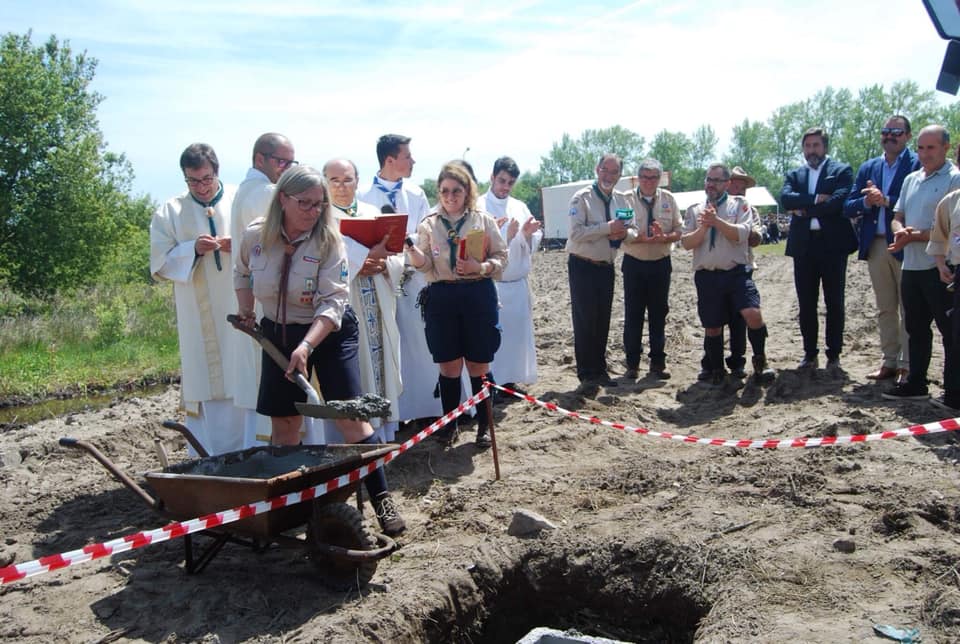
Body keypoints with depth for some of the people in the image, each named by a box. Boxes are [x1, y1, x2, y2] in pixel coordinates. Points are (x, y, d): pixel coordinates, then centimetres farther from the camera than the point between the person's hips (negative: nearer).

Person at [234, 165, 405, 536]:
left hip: (329, 333, -3)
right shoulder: (255, 235, -8)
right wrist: (245, 312, 7)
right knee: (283, 424, 8)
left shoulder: (329, 241, -18)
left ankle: (381, 498, -3)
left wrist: (307, 346, -35)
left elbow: (333, 302, -24)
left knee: (349, 415, -11)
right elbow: (242, 273, 15)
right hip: (278, 333, 3)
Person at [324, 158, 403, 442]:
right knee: (354, 375, -3)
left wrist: (382, 265, -9)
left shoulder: (374, 213, 15)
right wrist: (367, 257, -23)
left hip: (379, 309, 5)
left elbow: (398, 260, 12)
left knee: (382, 366, 9)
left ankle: (386, 434, 20)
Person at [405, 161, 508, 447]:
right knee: (449, 365, 6)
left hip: (478, 294, -1)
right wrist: (409, 247, -22)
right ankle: (450, 423, 21)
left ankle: (484, 424, 19)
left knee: (479, 364, 5)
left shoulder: (484, 220, 4)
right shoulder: (429, 224, 7)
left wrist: (480, 267, -17)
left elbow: (501, 257, 1)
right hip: (442, 297, 1)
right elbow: (424, 264, -3)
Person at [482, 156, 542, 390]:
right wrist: (507, 236, -22)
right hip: (491, 284, -5)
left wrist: (527, 235, -11)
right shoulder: (479, 207, -5)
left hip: (519, 284, 5)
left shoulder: (520, 207, 11)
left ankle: (510, 381, 20)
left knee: (517, 331, 8)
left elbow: (532, 246, 10)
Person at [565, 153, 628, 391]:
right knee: (585, 321, -3)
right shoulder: (582, 198, -10)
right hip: (582, 267, -6)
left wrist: (623, 233, -7)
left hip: (606, 267, 6)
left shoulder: (620, 201, 10)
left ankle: (600, 370, 24)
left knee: (603, 321, 12)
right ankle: (586, 375, 6)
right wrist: (608, 228, -25)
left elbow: (626, 232, 17)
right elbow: (576, 233, -20)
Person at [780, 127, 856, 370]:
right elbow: (785, 198, -6)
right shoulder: (794, 175, 14)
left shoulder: (842, 171, 3)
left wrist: (805, 210, -10)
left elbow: (840, 200, -14)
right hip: (803, 246, 4)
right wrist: (815, 199, -17)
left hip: (833, 244, -3)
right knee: (806, 304, 7)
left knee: (834, 304, 3)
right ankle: (809, 354, 16)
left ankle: (834, 355, 11)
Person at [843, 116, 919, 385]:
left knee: (909, 309, 0)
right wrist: (866, 202, -11)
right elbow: (848, 207, 8)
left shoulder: (918, 165, -4)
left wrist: (886, 201, -22)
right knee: (885, 309, 12)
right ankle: (889, 362, 20)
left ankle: (908, 365, 6)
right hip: (876, 246, 6)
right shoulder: (868, 168, 14)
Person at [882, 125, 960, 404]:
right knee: (916, 328, 15)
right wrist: (901, 231, -6)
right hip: (912, 265, 8)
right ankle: (916, 383, 26)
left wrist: (915, 236, -16)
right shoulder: (911, 179, 15)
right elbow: (897, 217, 17)